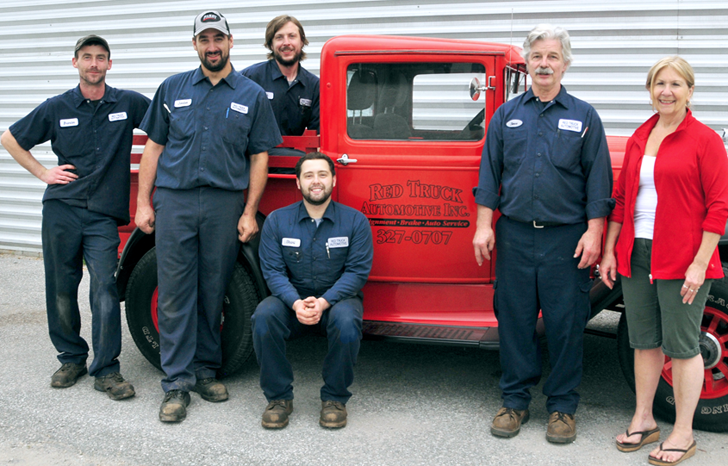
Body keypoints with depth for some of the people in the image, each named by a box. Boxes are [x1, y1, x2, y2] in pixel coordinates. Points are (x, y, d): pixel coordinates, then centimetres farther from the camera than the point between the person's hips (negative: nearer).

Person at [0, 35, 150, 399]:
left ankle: (106, 370, -3)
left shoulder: (128, 103, 2)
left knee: (105, 288, -9)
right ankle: (71, 358, 22)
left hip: (104, 215, -1)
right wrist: (42, 172, 5)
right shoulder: (56, 108, 5)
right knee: (61, 288, 6)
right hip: (61, 209, 2)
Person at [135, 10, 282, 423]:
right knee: (175, 292, -1)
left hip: (225, 204, 0)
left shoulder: (252, 95, 7)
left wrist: (249, 213, -1)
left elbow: (259, 157, 6)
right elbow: (154, 147, 11)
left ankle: (206, 370, 20)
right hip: (175, 201, 1)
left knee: (213, 292, 7)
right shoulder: (173, 89, 10)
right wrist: (144, 202, 4)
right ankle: (177, 383, 3)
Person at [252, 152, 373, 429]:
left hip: (337, 298, -1)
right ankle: (278, 397, -11)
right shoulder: (277, 221, 0)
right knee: (264, 316, -30)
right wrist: (296, 303, -25)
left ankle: (334, 399, -11)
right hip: (292, 299, 1)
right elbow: (273, 271, -6)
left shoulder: (355, 221, -3)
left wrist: (324, 302, -24)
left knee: (346, 322, -35)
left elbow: (357, 271, -9)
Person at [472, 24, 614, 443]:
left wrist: (594, 232, -5)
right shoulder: (507, 115, 10)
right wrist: (483, 225, 2)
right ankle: (516, 401, 19)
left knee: (566, 323, 2)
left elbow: (598, 179, 3)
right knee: (514, 318, 6)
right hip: (514, 234, 2)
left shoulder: (584, 117, 6)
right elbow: (490, 174, 10)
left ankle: (563, 406, 15)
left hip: (566, 237, -1)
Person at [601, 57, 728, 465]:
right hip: (636, 254, 6)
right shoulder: (638, 139, 11)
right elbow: (622, 198, 16)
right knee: (645, 341, 14)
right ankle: (644, 420, 27)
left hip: (681, 260, -6)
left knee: (682, 346, 3)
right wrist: (610, 250, 11)